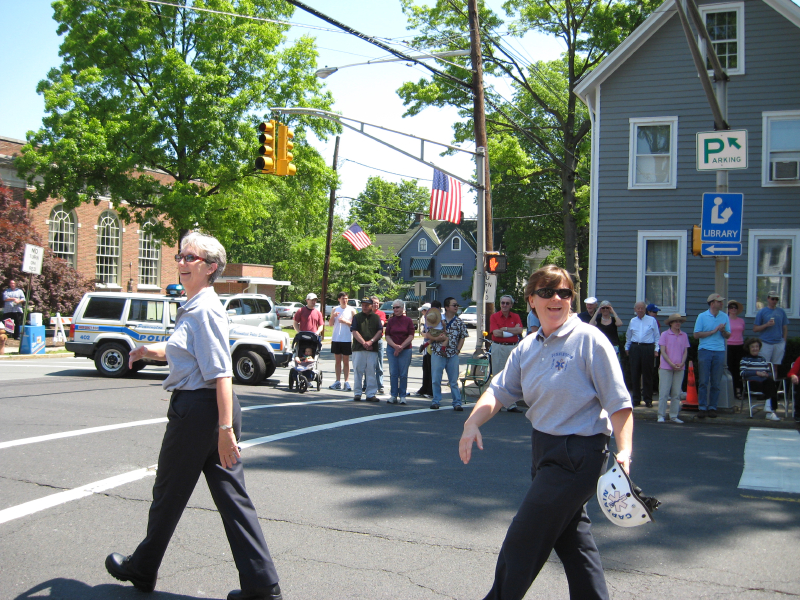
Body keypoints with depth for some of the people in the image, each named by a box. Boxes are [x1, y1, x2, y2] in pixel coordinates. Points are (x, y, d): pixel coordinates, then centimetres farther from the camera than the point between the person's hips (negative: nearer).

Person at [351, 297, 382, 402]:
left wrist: (371, 341, -10)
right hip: (358, 348, -1)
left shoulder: (376, 317, 11)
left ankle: (371, 394, 4)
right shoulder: (357, 317, 8)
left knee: (371, 371, 1)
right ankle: (357, 393, 8)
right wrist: (363, 343, -12)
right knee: (358, 371, 1)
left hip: (373, 349, 1)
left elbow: (380, 331, 5)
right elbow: (354, 331, -1)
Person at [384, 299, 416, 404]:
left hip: (405, 350, -2)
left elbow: (411, 336, -2)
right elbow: (387, 336, 5)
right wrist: (395, 346, -10)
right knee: (393, 373, 1)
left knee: (403, 374, 0)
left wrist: (401, 347, -10)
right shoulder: (390, 321, 8)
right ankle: (393, 395, 8)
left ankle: (402, 396, 7)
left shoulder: (408, 320, 2)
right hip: (392, 349, 2)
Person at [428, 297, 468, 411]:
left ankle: (457, 402, 9)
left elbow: (462, 337, 9)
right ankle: (436, 401, 15)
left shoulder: (459, 322, 5)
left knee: (454, 381, 4)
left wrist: (458, 350, -2)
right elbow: (428, 334, 1)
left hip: (453, 355, 1)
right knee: (436, 380, 3)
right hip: (437, 354, -1)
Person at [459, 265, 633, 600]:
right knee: (573, 540, 18)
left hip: (577, 455, -7)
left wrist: (624, 450, -27)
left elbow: (618, 402, -16)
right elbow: (499, 391, 6)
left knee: (522, 541, 0)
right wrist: (473, 422, -12)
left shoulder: (588, 340, -14)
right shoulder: (528, 348, 7)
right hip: (547, 449, 8)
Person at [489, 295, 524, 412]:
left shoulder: (516, 317, 9)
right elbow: (495, 332, -10)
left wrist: (505, 329, -10)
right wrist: (512, 331, -5)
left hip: (513, 347, 1)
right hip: (498, 347, -1)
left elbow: (519, 331, -7)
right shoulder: (494, 316, 3)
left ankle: (512, 405, 1)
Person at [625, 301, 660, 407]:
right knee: (635, 374, 2)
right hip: (635, 348, 3)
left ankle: (648, 399, 5)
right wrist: (627, 348, 19)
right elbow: (628, 336, 24)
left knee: (647, 374, -1)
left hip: (648, 348, -3)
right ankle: (636, 398, 11)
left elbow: (657, 336, 6)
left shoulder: (652, 320, 6)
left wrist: (656, 349, -1)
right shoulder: (632, 321, 14)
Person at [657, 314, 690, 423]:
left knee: (676, 393, 5)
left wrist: (681, 364, -8)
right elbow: (663, 351, -3)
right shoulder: (665, 334, 0)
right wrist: (671, 364, -12)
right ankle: (661, 415, 3)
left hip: (679, 368, 3)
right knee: (664, 392, -3)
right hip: (666, 367, -3)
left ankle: (674, 416, 12)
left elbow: (685, 352, 9)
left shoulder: (684, 336, 9)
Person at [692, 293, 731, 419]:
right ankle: (702, 407, 2)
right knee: (704, 381, -3)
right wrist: (713, 331, -9)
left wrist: (723, 331, -11)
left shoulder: (724, 317, 10)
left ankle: (712, 407, 10)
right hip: (705, 351, -2)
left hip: (719, 352, 2)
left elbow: (728, 336, 11)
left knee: (716, 382, 3)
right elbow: (696, 335, -4)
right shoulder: (702, 316, 1)